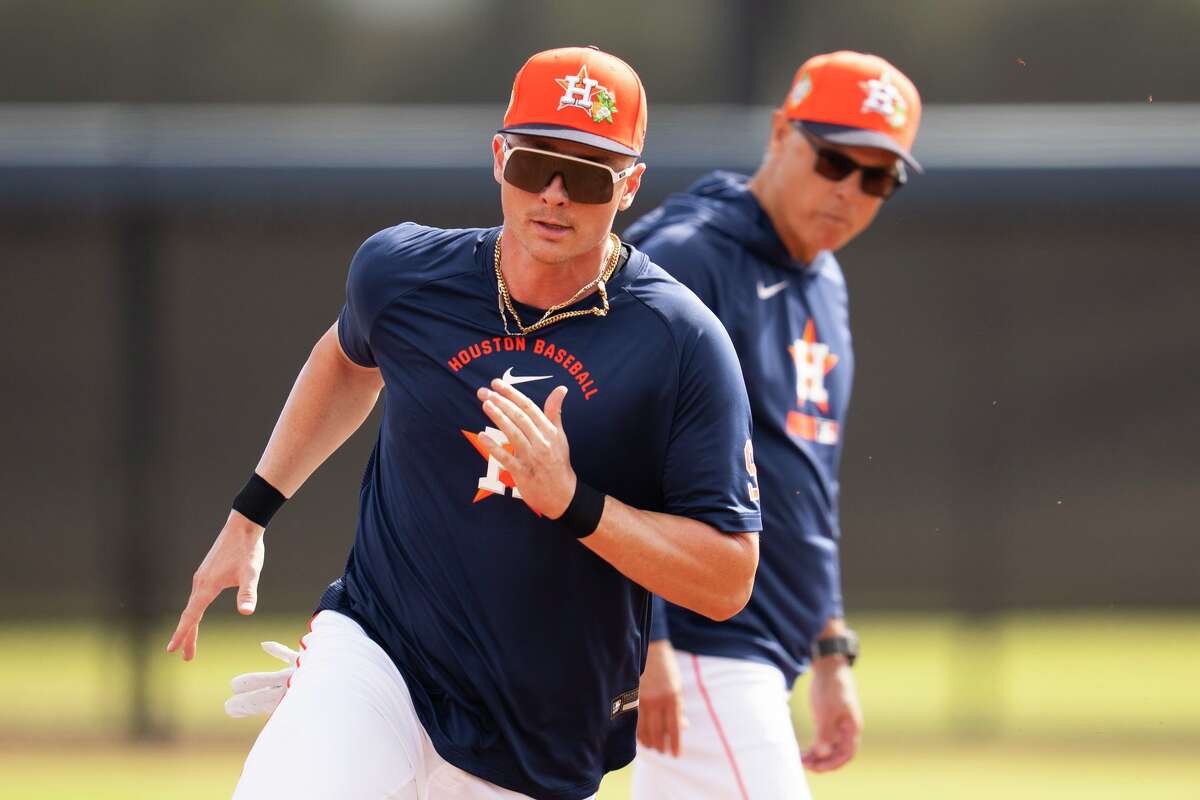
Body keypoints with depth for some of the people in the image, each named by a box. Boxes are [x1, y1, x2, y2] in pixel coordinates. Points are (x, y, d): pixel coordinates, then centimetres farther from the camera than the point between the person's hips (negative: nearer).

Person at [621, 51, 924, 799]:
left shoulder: (825, 287, 17)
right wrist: (642, 643, -25)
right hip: (694, 648, -9)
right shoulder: (688, 260, -13)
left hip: (768, 657, 9)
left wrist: (832, 652, 23)